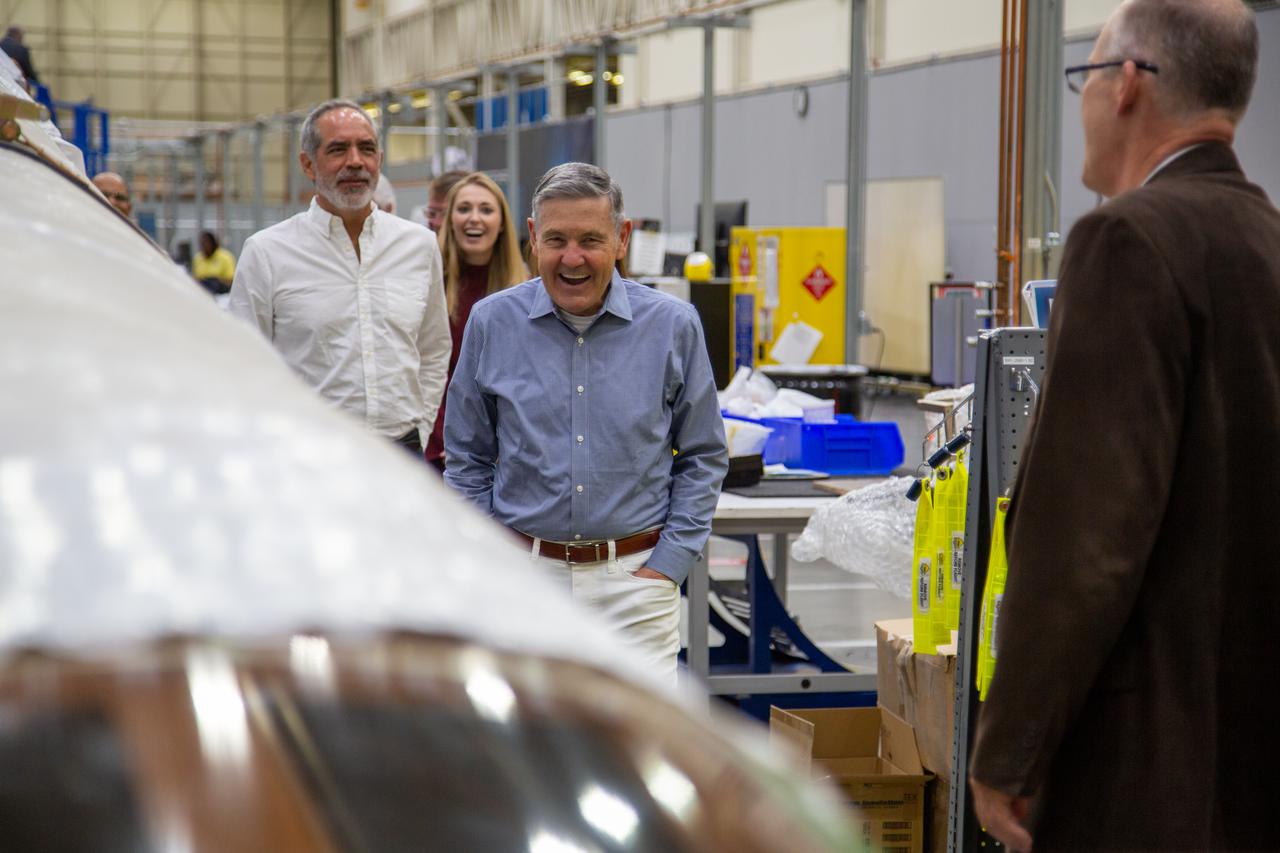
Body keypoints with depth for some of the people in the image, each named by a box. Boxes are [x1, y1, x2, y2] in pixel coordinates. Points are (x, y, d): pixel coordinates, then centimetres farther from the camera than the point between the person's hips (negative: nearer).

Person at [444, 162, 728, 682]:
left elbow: (703, 458, 7)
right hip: (523, 576, 1)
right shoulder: (491, 323, 2)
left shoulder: (672, 325, 0)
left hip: (635, 575, -1)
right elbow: (467, 460, 10)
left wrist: (670, 562, -1)